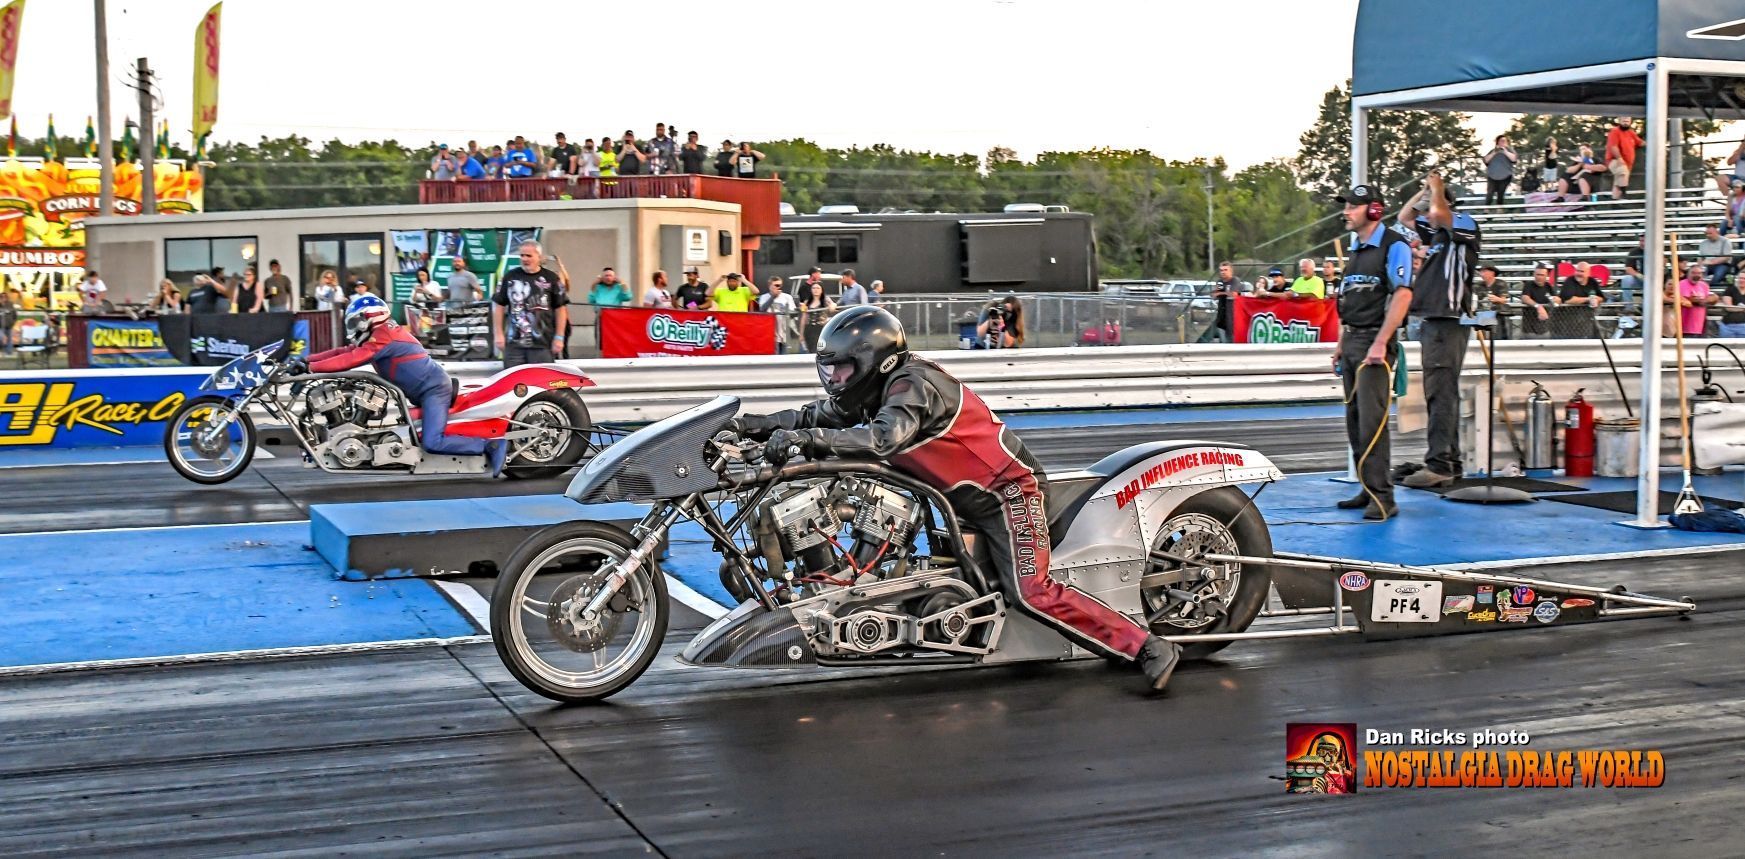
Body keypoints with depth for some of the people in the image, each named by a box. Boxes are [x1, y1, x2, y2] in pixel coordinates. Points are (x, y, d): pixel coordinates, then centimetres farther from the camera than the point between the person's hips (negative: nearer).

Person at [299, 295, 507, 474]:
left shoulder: (383, 337, -12)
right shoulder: (380, 335, 17)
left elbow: (351, 360, -19)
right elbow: (344, 352, 15)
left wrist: (310, 367, -17)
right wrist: (305, 360, 8)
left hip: (433, 389, -10)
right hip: (428, 388, 10)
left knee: (432, 443, -23)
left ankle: (490, 445, -20)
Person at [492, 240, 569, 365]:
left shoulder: (551, 278, 2)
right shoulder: (510, 277, 7)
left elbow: (560, 308, 5)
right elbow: (499, 305, 10)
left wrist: (559, 337, 1)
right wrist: (499, 334, 4)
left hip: (542, 343, -2)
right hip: (513, 342, 2)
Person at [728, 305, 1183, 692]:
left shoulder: (912, 383, -22)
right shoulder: (877, 389, 7)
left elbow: (883, 439, -39)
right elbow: (819, 415, 11)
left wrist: (807, 437, -42)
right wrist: (750, 424, -2)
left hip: (1007, 488, -11)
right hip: (974, 498, 11)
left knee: (1032, 593, -19)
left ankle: (1146, 647, -16)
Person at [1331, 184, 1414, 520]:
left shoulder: (1393, 245, -9)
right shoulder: (1354, 249, 18)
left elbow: (1403, 294, -18)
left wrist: (1380, 343, -23)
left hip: (1374, 343, -9)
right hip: (1351, 341, 9)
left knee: (1372, 422, -13)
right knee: (1355, 421, 10)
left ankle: (1382, 498, -12)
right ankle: (1368, 490, 18)